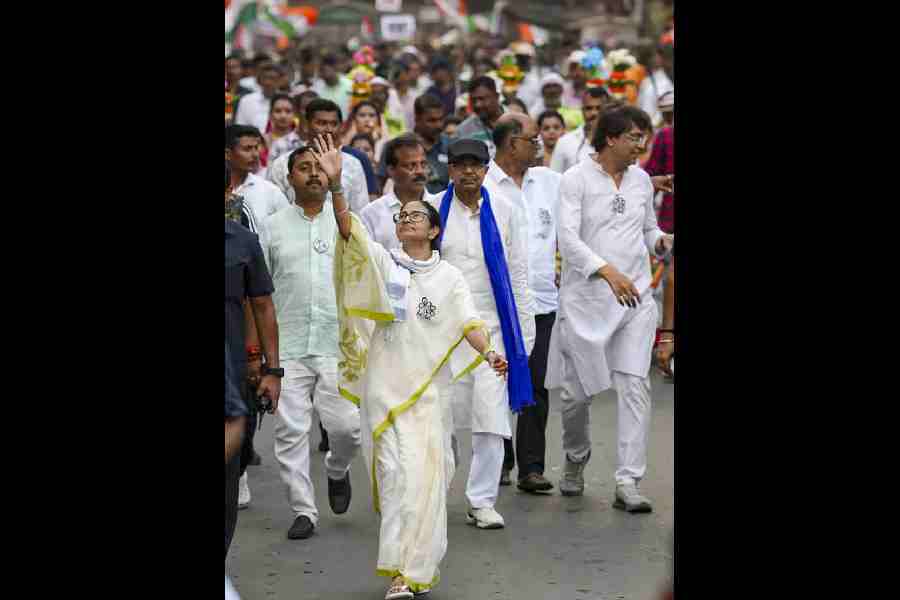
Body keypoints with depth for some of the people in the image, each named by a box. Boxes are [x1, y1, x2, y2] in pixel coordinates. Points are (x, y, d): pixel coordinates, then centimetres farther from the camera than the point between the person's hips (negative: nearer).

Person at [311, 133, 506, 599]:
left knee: (424, 475, -4)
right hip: (384, 382, -1)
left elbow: (467, 321, -2)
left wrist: (488, 353, -22)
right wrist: (335, 185, -26)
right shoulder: (382, 262, 4)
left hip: (426, 386, 1)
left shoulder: (449, 277, 9)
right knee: (394, 472, -3)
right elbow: (350, 229, -10)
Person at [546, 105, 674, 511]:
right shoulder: (576, 180, -5)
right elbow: (568, 238, -16)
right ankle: (576, 460, 34)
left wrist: (661, 241, -2)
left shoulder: (641, 180, 10)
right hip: (586, 296, -3)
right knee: (576, 391, 6)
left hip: (635, 297, 3)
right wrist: (607, 271, -30)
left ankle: (628, 483, -8)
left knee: (634, 387, -8)